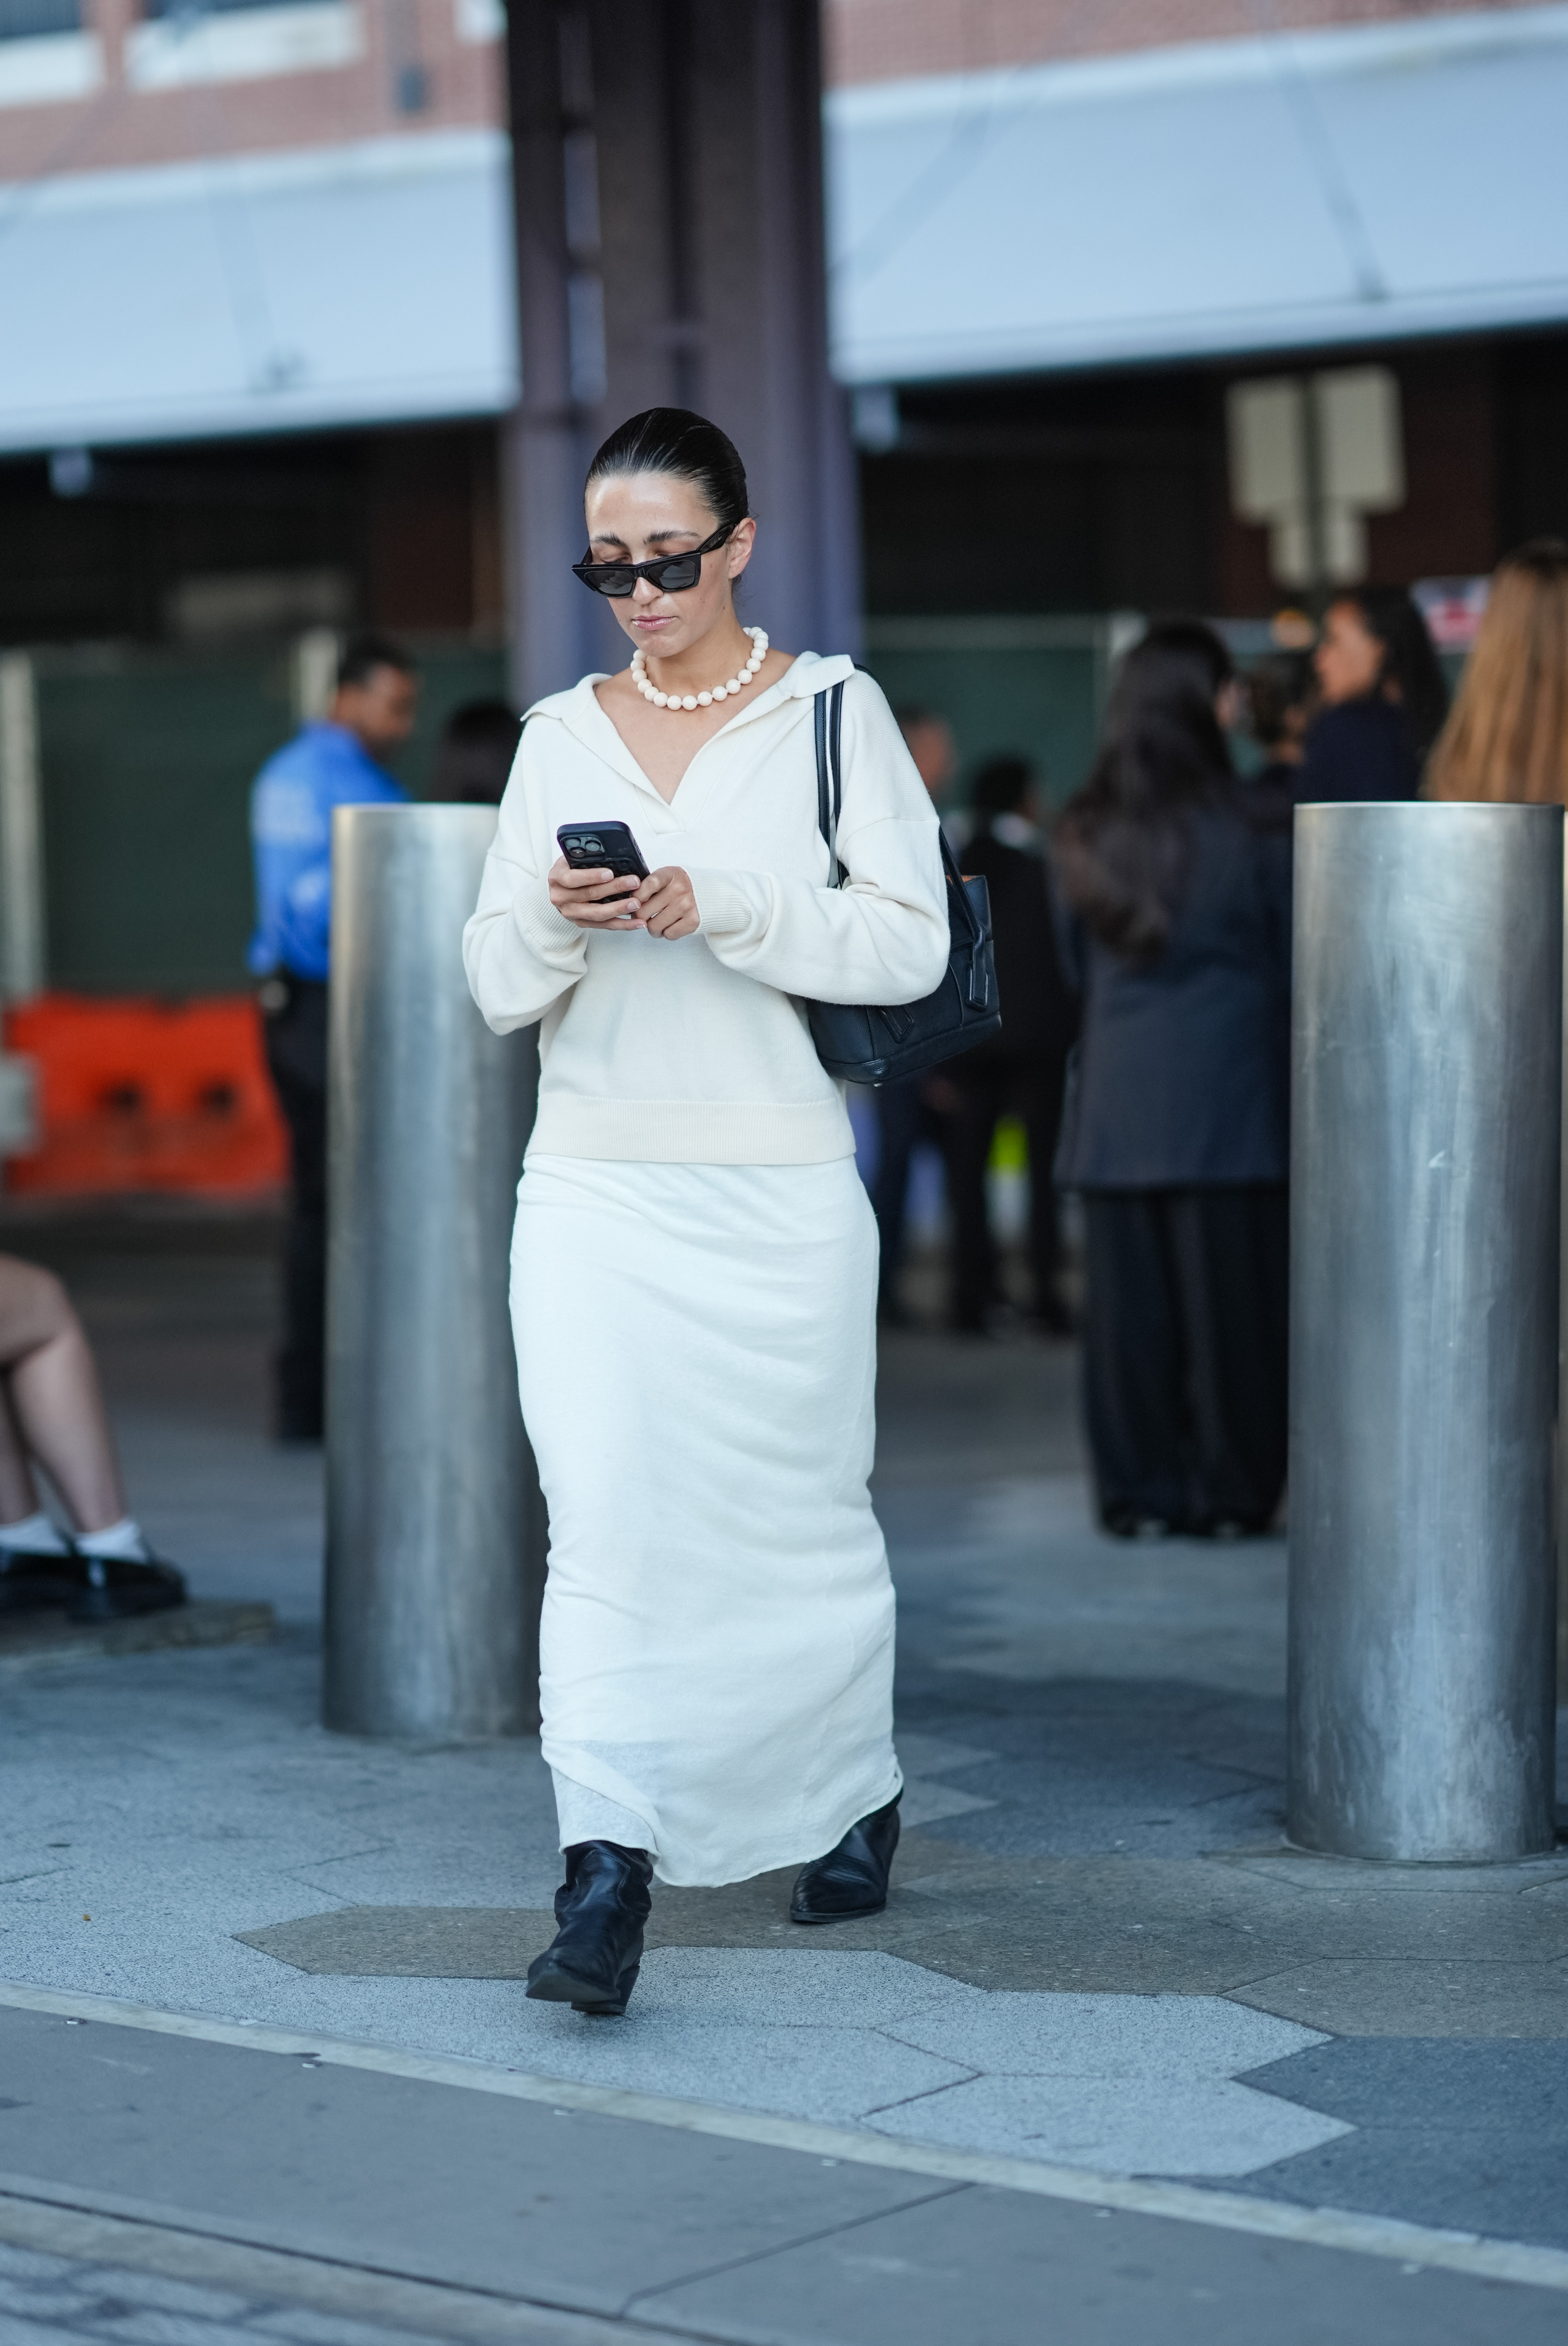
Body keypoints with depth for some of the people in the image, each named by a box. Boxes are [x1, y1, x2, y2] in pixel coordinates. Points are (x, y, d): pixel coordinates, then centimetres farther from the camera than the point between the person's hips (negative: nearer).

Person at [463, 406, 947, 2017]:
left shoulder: (832, 711, 1)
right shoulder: (562, 736, 10)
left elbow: (912, 941, -7)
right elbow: (497, 986, 10)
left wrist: (714, 906, -19)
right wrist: (556, 918, -13)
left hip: (775, 1187, -1)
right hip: (593, 1184, 2)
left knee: (799, 1516, 10)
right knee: (603, 1511, -12)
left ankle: (855, 1794, 34)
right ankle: (607, 1878, -15)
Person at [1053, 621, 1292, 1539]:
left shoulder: (1085, 837, 3)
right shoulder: (1247, 840, -8)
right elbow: (1293, 969, 1)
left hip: (1117, 1108, 4)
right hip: (1229, 1103, -3)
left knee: (1130, 1300, 7)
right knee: (1228, 1295, 3)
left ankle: (1141, 1489, 10)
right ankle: (1230, 1489, 7)